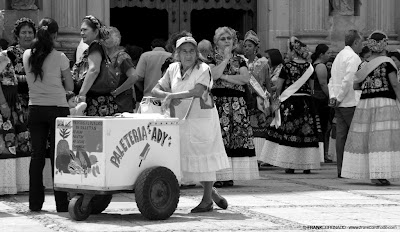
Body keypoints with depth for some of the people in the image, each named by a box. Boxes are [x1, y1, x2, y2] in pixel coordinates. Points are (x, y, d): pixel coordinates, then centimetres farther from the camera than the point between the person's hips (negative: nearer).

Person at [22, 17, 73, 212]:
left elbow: (31, 78, 11)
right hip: (57, 108, -3)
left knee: (37, 155, 8)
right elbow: (70, 86, -3)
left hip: (35, 109, 3)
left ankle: (35, 202, 9)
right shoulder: (59, 57, -10)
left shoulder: (27, 56, 0)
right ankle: (61, 203, 2)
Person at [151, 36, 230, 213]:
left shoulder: (203, 69, -9)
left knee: (203, 157, -1)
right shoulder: (173, 69, 7)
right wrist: (169, 96, -14)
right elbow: (155, 90, 7)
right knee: (188, 159, 7)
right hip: (182, 120, 5)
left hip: (202, 118, -5)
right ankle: (212, 192, 26)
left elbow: (198, 91, -24)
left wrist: (172, 95, -23)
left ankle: (207, 200, 9)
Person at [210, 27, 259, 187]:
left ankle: (229, 176, 1)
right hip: (217, 102, -3)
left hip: (237, 103, 3)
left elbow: (245, 78, -2)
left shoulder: (239, 60, 15)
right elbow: (214, 75, -14)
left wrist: (224, 77, -7)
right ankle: (218, 175, -9)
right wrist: (226, 58, -6)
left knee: (238, 136, -3)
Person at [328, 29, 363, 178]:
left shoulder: (339, 56, 19)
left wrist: (333, 96, 4)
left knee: (341, 136, 6)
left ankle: (341, 169, 6)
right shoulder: (353, 57, -11)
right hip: (351, 103, -9)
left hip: (339, 104, 9)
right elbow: (348, 80, -20)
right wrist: (339, 98, -12)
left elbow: (332, 80, 15)